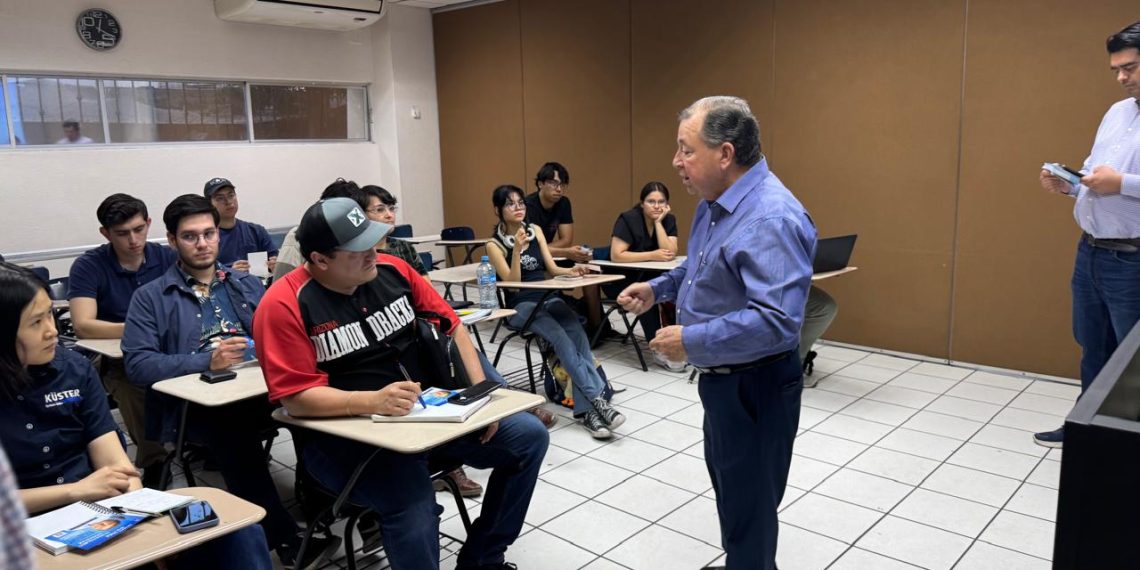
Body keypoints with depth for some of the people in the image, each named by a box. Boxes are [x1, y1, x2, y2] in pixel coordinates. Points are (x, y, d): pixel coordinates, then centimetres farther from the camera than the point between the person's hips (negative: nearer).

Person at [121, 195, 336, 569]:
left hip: (256, 387, 3)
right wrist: (206, 361, -15)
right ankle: (286, 539, -28)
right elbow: (137, 365, -3)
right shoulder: (150, 297, 9)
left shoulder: (247, 284, 21)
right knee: (232, 425, -37)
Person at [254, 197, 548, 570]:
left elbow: (450, 326, 8)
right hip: (347, 435, -6)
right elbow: (297, 398, -18)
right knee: (414, 507, -35)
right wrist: (374, 401, -32)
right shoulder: (284, 304, -14)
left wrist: (480, 391, -4)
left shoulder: (392, 270, 2)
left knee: (529, 435, 0)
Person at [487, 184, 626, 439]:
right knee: (560, 338, -33)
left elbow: (551, 268, 11)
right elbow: (512, 281, -11)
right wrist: (517, 249, -22)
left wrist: (570, 271, -10)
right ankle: (597, 398, -34)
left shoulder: (535, 230, 13)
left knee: (578, 334, -27)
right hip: (521, 305, -4)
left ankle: (586, 410, -32)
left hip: (549, 297, 4)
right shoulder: (495, 244, -1)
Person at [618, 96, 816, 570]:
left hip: (756, 385, -10)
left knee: (749, 503, 6)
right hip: (723, 377, 10)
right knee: (728, 484, 27)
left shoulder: (771, 218, -29)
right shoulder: (715, 201, 3)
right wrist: (658, 288, 5)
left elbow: (776, 321, -35)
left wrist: (692, 342, -27)